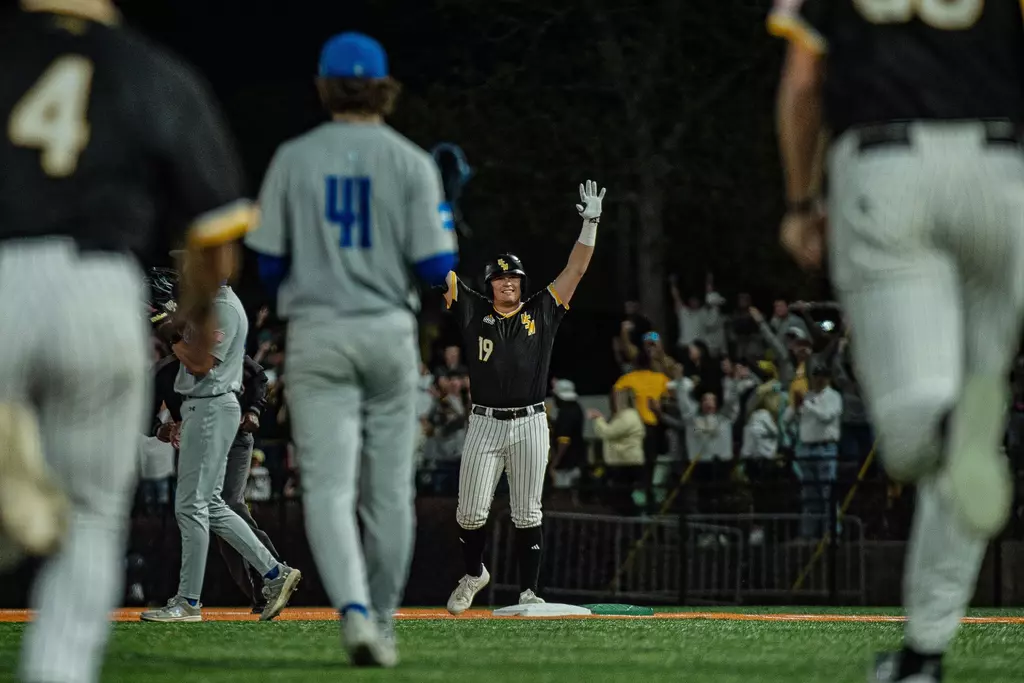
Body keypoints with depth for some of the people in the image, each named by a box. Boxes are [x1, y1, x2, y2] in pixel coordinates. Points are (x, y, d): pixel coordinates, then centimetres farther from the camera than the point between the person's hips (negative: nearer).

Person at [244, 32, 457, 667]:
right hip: (390, 334, 1)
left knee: (328, 485, -5)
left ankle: (354, 609, -25)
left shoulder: (294, 158, -1)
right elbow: (437, 268, -6)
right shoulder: (412, 162, -2)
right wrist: (445, 208, 12)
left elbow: (270, 264, 1)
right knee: (389, 488, 11)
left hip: (317, 336, 0)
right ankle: (382, 618, 18)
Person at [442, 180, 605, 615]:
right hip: (484, 424, 0)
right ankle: (473, 574, 24)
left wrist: (590, 224, -4)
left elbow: (576, 269, 4)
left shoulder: (542, 313, 8)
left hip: (530, 426, 0)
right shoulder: (474, 313, 6)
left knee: (527, 514, 2)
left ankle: (528, 592, 9)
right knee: (471, 511, -1)